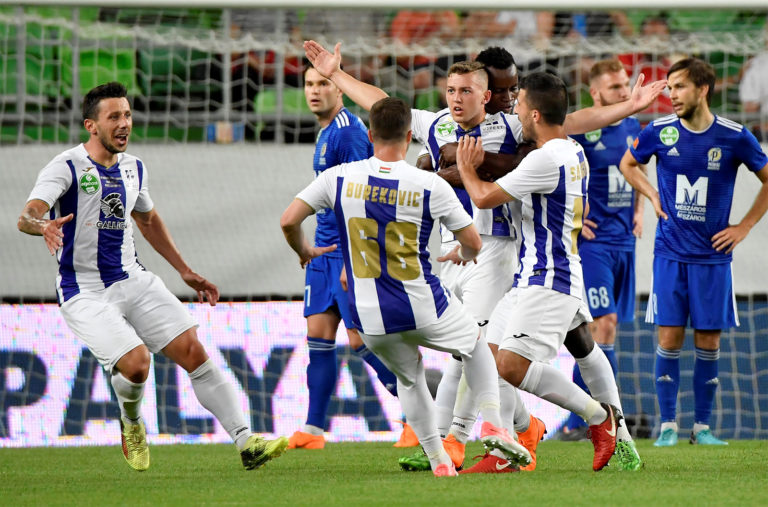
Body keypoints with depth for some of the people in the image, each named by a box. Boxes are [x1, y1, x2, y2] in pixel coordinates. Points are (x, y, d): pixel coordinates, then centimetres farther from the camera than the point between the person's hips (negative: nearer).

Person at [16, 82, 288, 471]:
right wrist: (43, 226, -50)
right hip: (84, 292, -6)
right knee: (135, 363, -23)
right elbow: (26, 216, -26)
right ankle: (131, 422, 12)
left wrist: (185, 271, 25)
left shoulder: (133, 168, 9)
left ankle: (246, 443, -7)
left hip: (133, 281, 6)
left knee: (193, 351, -8)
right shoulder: (66, 167, -12)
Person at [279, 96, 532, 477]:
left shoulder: (339, 178, -6)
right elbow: (472, 242, -3)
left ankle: (439, 460, 22)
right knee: (478, 346, 27)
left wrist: (304, 251, 17)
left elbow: (288, 221, -5)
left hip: (371, 320, 2)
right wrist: (462, 256, 22)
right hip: (424, 309, -2)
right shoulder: (430, 186, -10)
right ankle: (492, 422, 11)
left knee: (409, 378, 28)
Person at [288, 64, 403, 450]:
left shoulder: (347, 131, -15)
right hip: (326, 250, 9)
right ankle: (313, 430, 7)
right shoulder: (326, 131, 15)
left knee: (361, 339, -8)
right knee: (318, 335, 5)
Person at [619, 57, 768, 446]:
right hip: (670, 253, 0)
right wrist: (653, 196, 6)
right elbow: (628, 164, 19)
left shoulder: (735, 137, -5)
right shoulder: (659, 132, -1)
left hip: (713, 254, 0)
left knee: (709, 339, 2)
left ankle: (702, 426, 11)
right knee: (669, 337, -3)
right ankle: (667, 425, 3)